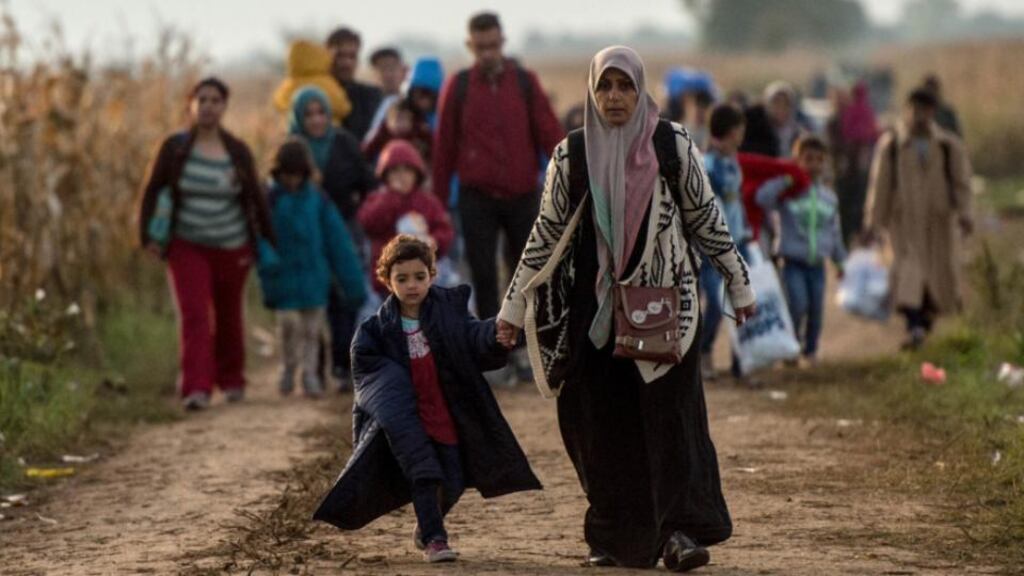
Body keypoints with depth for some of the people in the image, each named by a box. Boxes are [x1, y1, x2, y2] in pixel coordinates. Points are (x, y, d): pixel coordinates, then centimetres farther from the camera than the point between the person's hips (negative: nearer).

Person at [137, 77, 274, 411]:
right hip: (187, 246, -2)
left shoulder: (238, 152, -2)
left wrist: (268, 241, 7)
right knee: (193, 316, -15)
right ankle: (196, 389, -23)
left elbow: (255, 199, 5)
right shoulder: (175, 149, -5)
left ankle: (231, 380, 35)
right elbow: (152, 191, 0)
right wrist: (148, 235, -8)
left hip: (232, 248, 2)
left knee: (228, 317, 15)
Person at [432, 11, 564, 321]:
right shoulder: (458, 87, 2)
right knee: (483, 274, -2)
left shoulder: (525, 82, 3)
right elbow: (445, 145, 5)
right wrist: (439, 200, 6)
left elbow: (550, 134, 0)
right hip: (477, 198, -1)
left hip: (523, 196, 1)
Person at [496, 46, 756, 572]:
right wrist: (514, 307, 9)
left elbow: (706, 220, 8)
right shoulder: (571, 155, 3)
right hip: (596, 306, 2)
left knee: (672, 410, -9)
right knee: (601, 422, 1)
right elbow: (546, 233, 9)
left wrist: (739, 285, 11)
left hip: (664, 301, -2)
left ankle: (682, 529, -10)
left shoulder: (673, 147, -1)